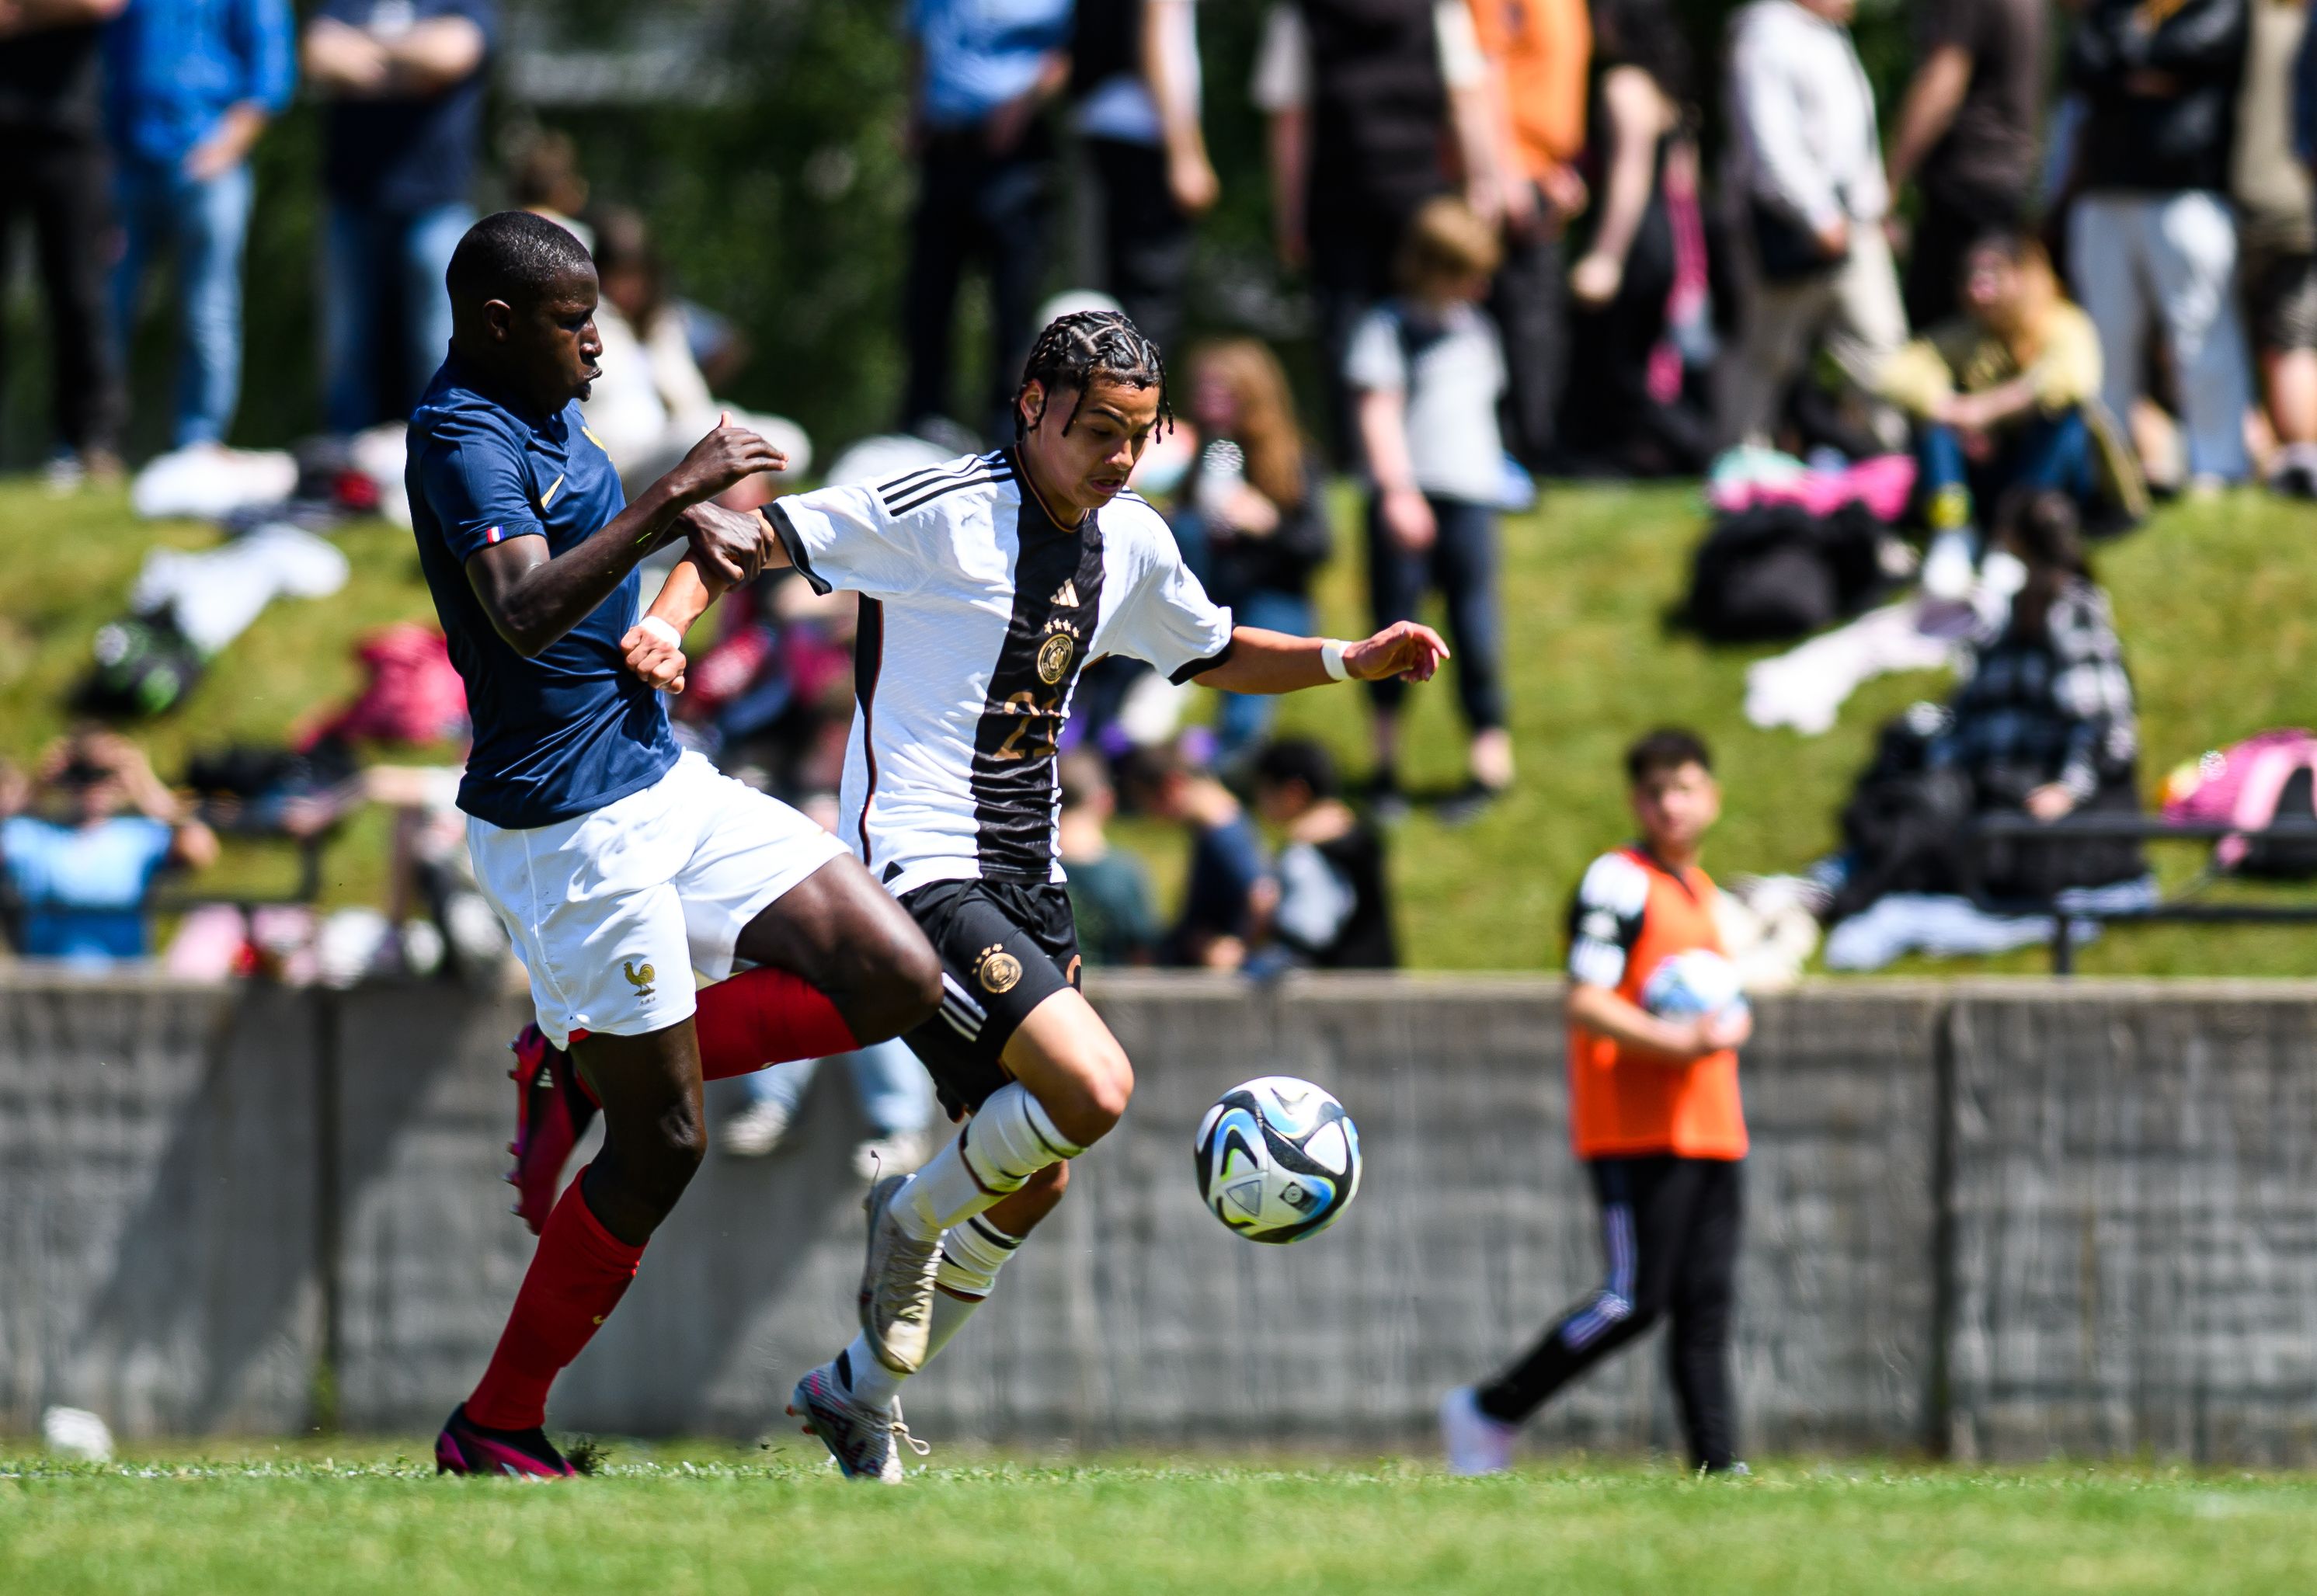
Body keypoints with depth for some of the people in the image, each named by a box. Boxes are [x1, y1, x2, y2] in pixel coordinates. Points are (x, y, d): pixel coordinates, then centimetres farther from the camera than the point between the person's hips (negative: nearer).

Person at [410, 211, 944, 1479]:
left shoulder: (547, 415, 11)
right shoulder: (461, 435, -18)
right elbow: (525, 609, -34)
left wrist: (689, 518, 11)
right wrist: (675, 494, -33)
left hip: (663, 782, 9)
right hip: (568, 829, -9)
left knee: (894, 977, 0)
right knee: (664, 1145, -6)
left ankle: (579, 1071, 9)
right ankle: (494, 1430, 6)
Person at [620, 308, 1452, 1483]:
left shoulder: (1131, 544, 9)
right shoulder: (939, 513, -13)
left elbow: (1218, 655, 27)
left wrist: (1350, 661, 12)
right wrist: (669, 620, -31)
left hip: (1026, 887, 8)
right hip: (921, 872, -8)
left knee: (1034, 1183, 10)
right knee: (1093, 1086, -25)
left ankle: (862, 1390, 28)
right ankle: (915, 1217, 3)